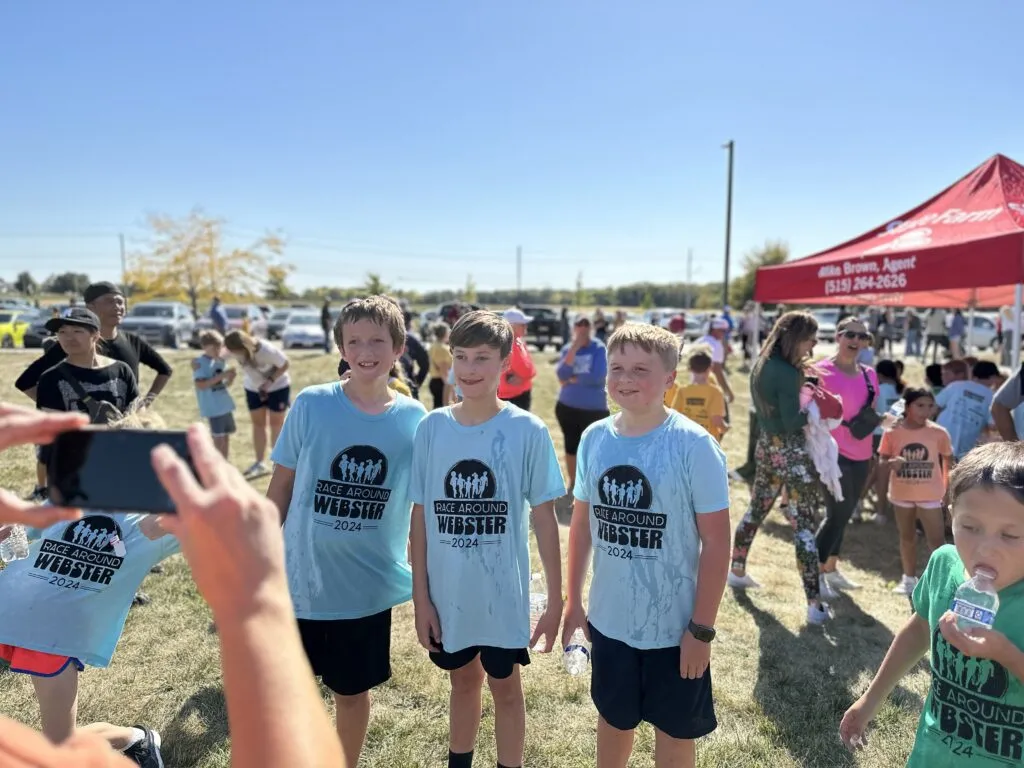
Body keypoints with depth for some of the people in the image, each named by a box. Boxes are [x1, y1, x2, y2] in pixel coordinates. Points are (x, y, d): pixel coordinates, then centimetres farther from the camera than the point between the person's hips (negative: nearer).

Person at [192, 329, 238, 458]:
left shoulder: (221, 360, 8)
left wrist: (230, 377, -9)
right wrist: (221, 376, -22)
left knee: (227, 435, 12)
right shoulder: (198, 363, -9)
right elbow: (201, 385, -18)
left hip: (225, 404, 7)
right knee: (218, 437, -5)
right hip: (212, 407, -6)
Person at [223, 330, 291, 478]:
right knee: (258, 424, 9)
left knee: (276, 424, 4)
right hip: (254, 388, 5)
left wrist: (269, 382, -28)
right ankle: (259, 463, 17)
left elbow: (285, 364, -21)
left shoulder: (266, 350, -34)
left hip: (277, 386, -5)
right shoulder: (235, 350, -21)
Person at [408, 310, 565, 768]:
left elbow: (544, 518, -7)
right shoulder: (432, 428, -6)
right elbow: (420, 516, -1)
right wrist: (420, 596, 0)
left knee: (505, 687, 16)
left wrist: (556, 600, -5)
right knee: (462, 682, 23)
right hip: (447, 595, 3)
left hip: (504, 595, -2)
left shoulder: (527, 431, -12)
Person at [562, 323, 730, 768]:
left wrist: (702, 629, -12)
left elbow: (716, 543, -13)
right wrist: (573, 599, 7)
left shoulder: (693, 446, -17)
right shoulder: (594, 438, -5)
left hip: (673, 626, -3)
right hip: (609, 619, 4)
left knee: (674, 731, 19)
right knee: (612, 718, 24)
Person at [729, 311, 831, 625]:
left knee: (756, 510, 21)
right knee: (804, 524, -4)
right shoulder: (788, 373, -20)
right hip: (792, 452, -9)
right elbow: (792, 424, -21)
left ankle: (737, 571, 36)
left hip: (767, 446, 9)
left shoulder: (762, 365, 6)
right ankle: (815, 604, 1)